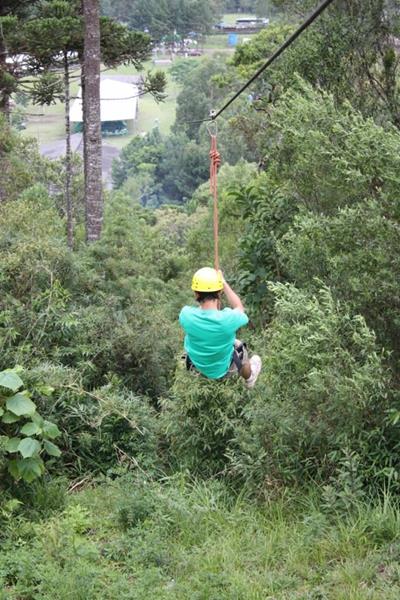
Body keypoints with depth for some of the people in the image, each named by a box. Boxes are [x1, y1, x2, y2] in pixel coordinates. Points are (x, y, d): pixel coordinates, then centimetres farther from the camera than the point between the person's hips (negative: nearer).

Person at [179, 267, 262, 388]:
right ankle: (248, 378, 58)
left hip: (196, 366, 2)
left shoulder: (186, 315, -30)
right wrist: (224, 283, -5)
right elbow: (240, 309, -10)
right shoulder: (228, 319, -37)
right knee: (239, 346, 29)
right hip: (222, 370, -2)